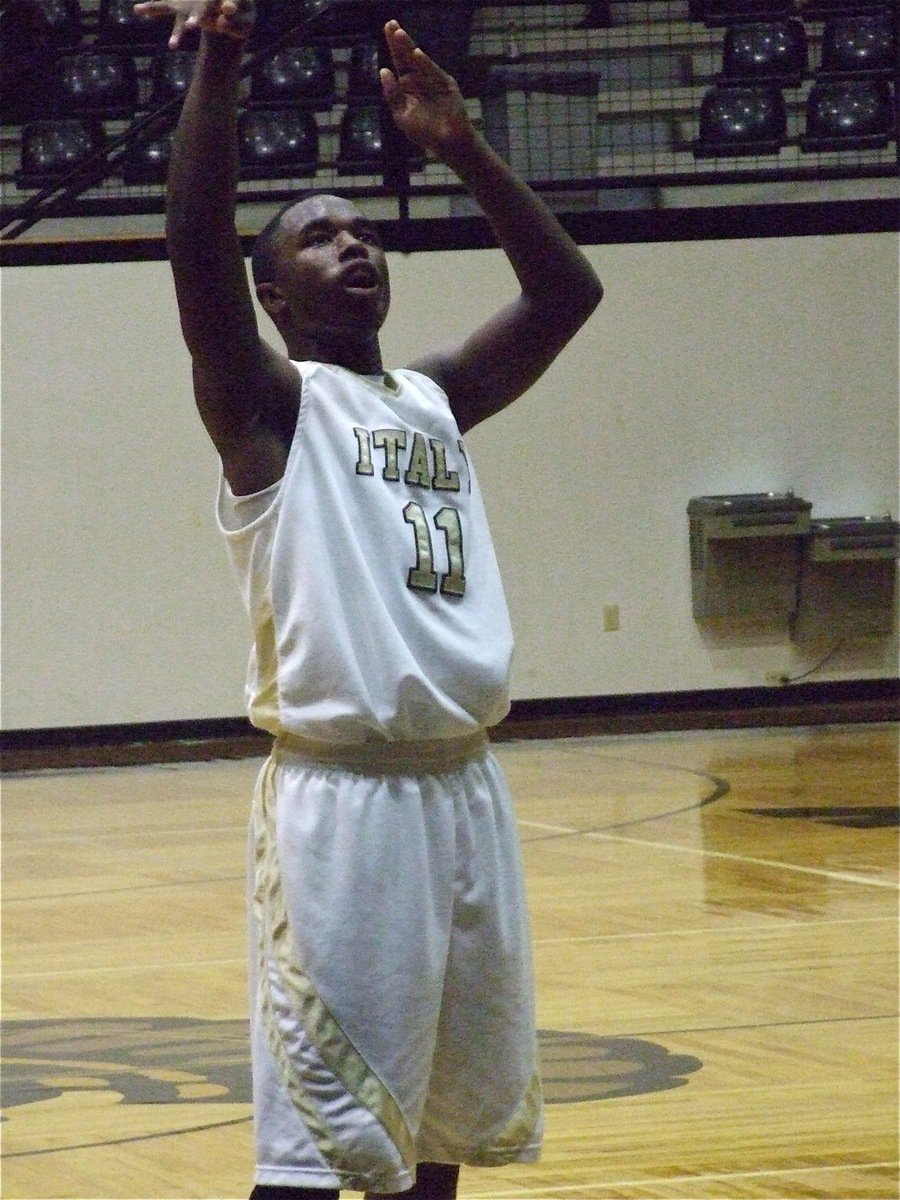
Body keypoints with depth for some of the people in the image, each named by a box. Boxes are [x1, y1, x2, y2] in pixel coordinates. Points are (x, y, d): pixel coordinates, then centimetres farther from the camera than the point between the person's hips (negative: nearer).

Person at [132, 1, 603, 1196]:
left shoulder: (436, 399, 17)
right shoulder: (268, 405, -2)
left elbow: (566, 290, 15)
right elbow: (196, 246, -17)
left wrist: (461, 144, 7)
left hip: (465, 787, 7)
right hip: (341, 797, -7)